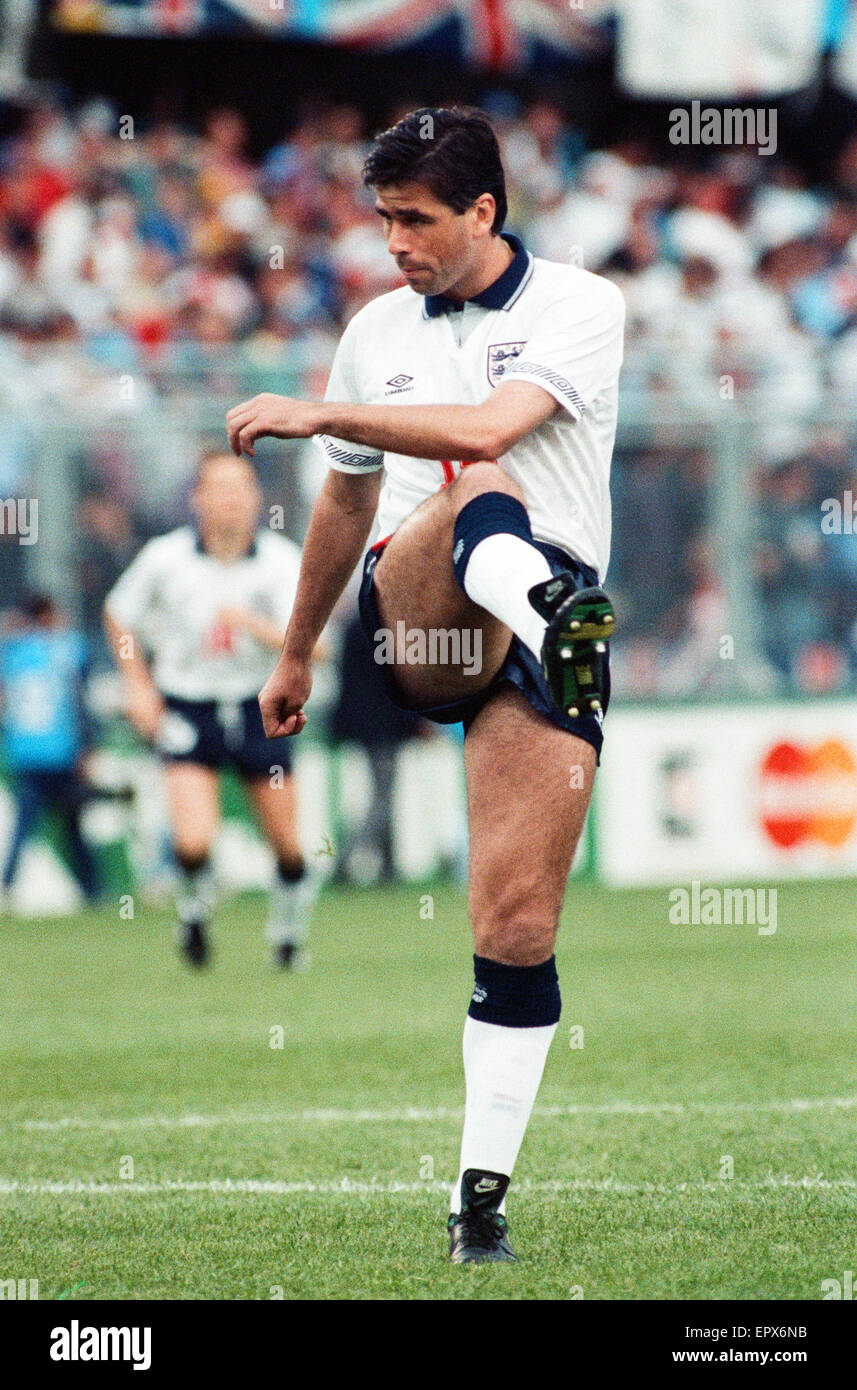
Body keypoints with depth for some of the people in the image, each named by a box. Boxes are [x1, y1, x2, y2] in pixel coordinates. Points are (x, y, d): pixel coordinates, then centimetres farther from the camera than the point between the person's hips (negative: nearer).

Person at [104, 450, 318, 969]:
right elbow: (119, 613, 9)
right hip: (186, 707, -1)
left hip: (258, 706, 1)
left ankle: (290, 930, 30)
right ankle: (195, 909, 17)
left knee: (288, 846, 2)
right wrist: (139, 686, 3)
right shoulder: (166, 557, -9)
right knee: (194, 842, -17)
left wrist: (251, 622, -35)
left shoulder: (281, 560, -11)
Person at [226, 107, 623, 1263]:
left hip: (551, 610, -2)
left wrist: (318, 414, -14)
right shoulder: (378, 331, 19)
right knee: (485, 501, -35)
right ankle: (539, 610, -70)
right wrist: (296, 655, 39)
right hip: (410, 617, 2)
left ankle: (482, 1196, -3)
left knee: (518, 928, -10)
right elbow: (346, 502, 32)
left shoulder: (579, 307, 4)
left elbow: (487, 428, -14)